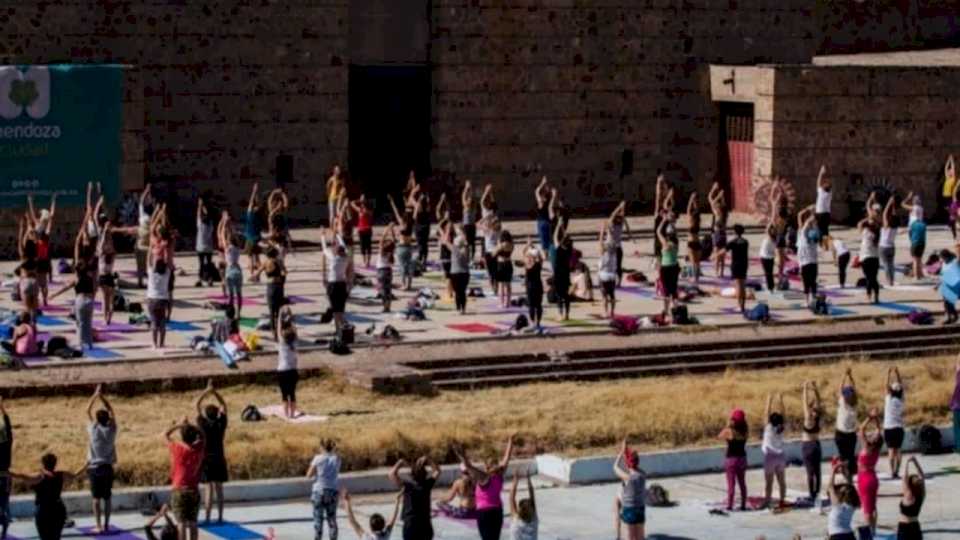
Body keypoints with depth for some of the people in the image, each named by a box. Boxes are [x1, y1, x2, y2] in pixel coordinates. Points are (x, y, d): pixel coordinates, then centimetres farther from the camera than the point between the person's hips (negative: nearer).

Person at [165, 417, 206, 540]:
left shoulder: (177, 448, -10)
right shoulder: (198, 449, -3)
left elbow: (165, 434, 6)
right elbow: (201, 435, 17)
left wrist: (179, 425, 10)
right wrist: (190, 426, 9)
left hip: (179, 490, -3)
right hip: (194, 490, 3)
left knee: (182, 523, -4)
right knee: (192, 523, 7)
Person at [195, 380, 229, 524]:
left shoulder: (203, 424, -12)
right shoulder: (221, 424, -6)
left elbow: (196, 406, -2)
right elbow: (223, 405, 6)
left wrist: (206, 391, -1)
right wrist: (214, 391, 0)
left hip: (206, 459, -2)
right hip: (219, 459, 2)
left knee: (209, 488, -1)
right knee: (219, 488, 7)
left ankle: (207, 518, -2)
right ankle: (220, 517, 10)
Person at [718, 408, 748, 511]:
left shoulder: (729, 431, -17)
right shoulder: (745, 431, -4)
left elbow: (720, 437, 1)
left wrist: (727, 425, 1)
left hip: (731, 459, -4)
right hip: (742, 458, 5)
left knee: (731, 484, 0)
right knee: (742, 483, 14)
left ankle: (729, 506, 1)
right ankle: (743, 505, 18)